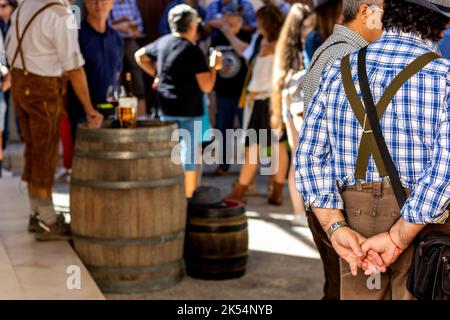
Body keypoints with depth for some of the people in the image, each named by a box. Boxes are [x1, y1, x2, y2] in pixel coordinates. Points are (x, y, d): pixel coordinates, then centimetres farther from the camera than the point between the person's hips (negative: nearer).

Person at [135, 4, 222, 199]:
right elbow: (207, 87, -16)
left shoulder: (162, 42, 5)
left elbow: (140, 56, 22)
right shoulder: (192, 51, -14)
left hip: (166, 109, 7)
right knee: (189, 157, 1)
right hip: (189, 111, -7)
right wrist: (214, 66, -1)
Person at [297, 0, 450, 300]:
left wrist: (336, 228, -8)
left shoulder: (340, 70, 3)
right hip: (423, 222, -3)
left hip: (354, 218, 4)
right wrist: (397, 239, -18)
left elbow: (310, 154, -1)